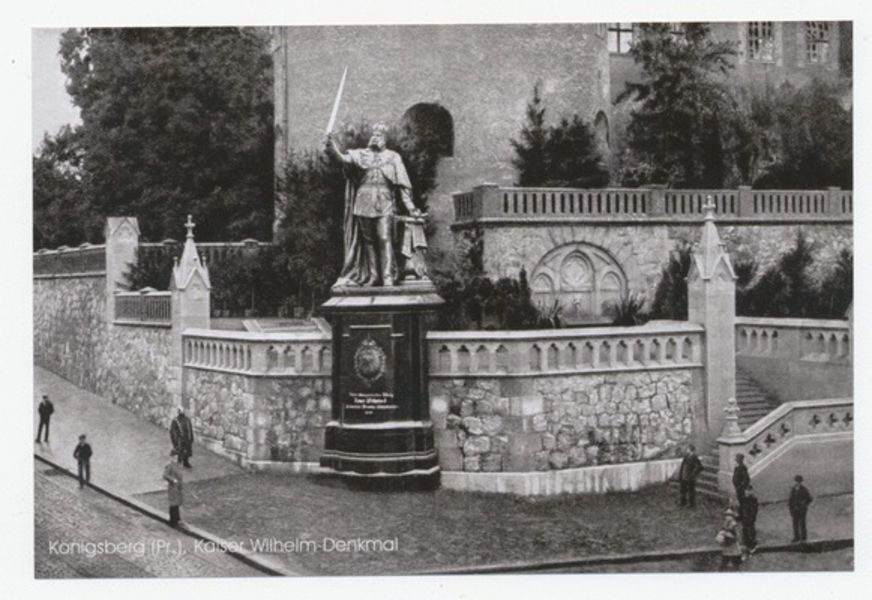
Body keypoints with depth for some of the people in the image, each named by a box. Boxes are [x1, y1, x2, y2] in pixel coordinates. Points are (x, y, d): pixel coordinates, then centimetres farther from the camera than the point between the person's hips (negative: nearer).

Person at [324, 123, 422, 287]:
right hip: (364, 204, 2)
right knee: (367, 240, 4)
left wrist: (409, 206, -2)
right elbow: (345, 158, -10)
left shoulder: (393, 157, 9)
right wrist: (333, 149, -31)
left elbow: (402, 185, 5)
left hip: (384, 205, -2)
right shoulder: (361, 154, 11)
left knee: (385, 240, -11)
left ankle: (388, 277, -14)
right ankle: (371, 276, 11)